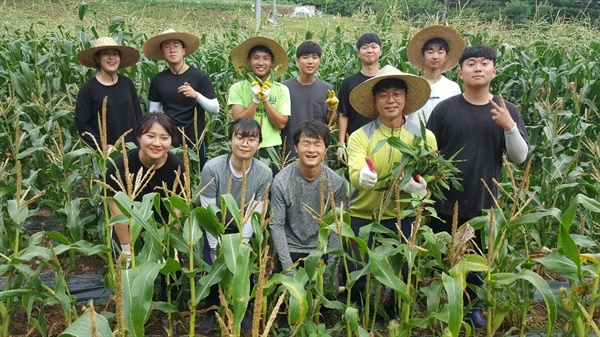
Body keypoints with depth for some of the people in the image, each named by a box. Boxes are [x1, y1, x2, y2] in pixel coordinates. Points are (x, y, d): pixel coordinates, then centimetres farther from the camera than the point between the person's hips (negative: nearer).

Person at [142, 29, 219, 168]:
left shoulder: (200, 76, -4)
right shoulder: (158, 80, 5)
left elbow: (215, 109, -6)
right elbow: (153, 113, 11)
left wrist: (197, 95, -22)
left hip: (195, 141, -2)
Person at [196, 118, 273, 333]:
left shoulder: (265, 174, -20)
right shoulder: (212, 168, -25)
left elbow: (254, 215, -16)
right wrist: (217, 248, -20)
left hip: (244, 231, 1)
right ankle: (212, 309, 15)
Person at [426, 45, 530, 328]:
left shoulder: (507, 111, -1)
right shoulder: (445, 108, -5)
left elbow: (520, 157, -4)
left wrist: (509, 126, -20)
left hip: (484, 204, 1)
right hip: (445, 203, -1)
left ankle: (473, 305, 39)